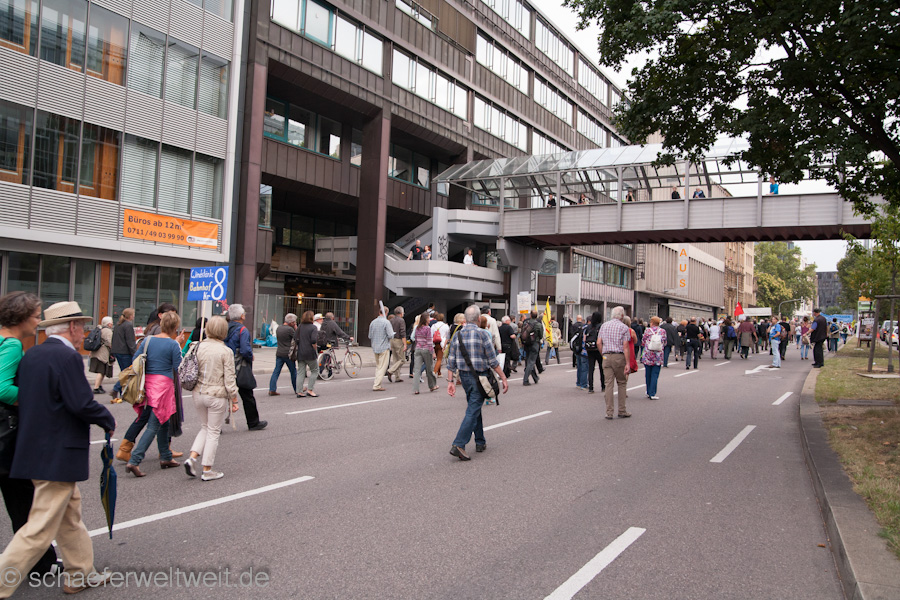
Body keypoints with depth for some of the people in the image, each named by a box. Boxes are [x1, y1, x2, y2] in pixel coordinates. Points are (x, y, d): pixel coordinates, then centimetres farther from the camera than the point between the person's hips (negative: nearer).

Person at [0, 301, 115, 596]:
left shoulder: (31, 354, 8)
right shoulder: (68, 357, -18)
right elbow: (82, 404, -23)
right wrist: (108, 420, -6)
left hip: (35, 448, 10)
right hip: (58, 456, -10)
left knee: (70, 515, 20)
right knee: (41, 529, -1)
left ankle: (81, 575, 31)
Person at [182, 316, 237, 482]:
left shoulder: (199, 347, -1)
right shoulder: (226, 352, -12)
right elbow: (229, 380, -12)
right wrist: (234, 400, -4)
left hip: (199, 393, 4)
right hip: (217, 395, -4)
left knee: (205, 427, 22)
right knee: (213, 432, 7)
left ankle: (192, 457, 5)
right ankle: (207, 471, 12)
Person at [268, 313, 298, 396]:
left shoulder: (278, 329, 8)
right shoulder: (290, 329, -14)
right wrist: (296, 328, 0)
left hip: (279, 353, 6)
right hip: (288, 354, -6)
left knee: (276, 372, 4)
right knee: (293, 372, 9)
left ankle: (272, 390, -4)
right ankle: (296, 390, 19)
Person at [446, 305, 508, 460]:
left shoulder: (457, 335, 4)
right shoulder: (482, 333, -11)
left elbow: (451, 361, 3)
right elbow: (493, 360, -10)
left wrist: (450, 381, 7)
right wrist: (503, 378, -5)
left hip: (464, 376, 6)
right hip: (479, 376, -6)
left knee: (475, 408, 19)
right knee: (473, 411, -5)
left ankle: (480, 443, 27)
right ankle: (458, 445, -14)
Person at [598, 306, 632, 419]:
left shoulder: (604, 325, 10)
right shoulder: (624, 327, -2)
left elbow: (599, 343, 5)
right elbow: (625, 346, -9)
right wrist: (627, 363, -9)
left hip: (606, 356, 3)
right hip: (619, 356, -3)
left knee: (609, 384, 4)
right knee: (621, 383, 9)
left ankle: (609, 412, 3)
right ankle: (622, 411, 11)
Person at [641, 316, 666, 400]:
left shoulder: (647, 330, -4)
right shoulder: (663, 331, -2)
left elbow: (643, 342, 5)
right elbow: (664, 343, 7)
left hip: (648, 355, 0)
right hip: (658, 356, 0)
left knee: (648, 374, 12)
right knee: (655, 375, 1)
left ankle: (649, 393, 21)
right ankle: (652, 394, -3)